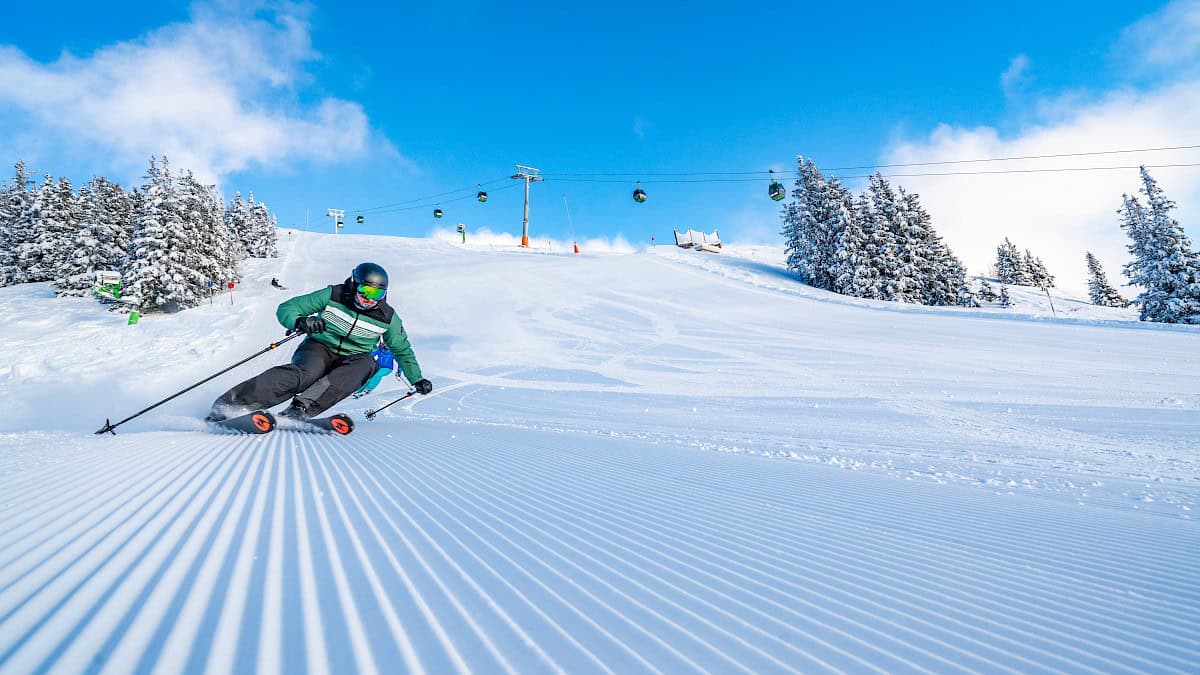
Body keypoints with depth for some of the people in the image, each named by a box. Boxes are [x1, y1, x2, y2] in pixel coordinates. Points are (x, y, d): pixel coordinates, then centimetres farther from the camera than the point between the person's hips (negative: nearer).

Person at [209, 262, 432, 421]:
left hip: (350, 361, 2)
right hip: (318, 348, -2)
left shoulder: (387, 318, -1)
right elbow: (286, 308, -6)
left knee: (366, 364, -35)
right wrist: (300, 321, -29)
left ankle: (302, 408, -43)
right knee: (304, 374, -37)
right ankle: (231, 403, -40)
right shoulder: (333, 296, -6)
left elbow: (402, 350, 13)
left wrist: (417, 379, 8)